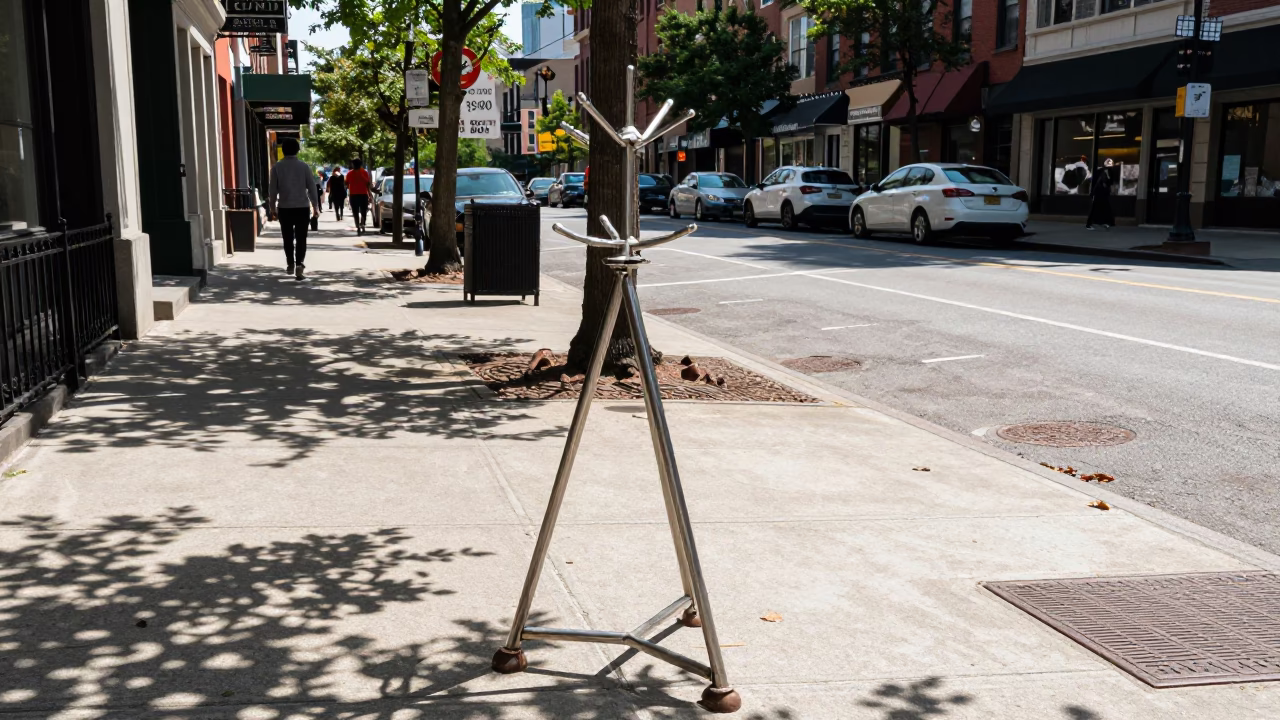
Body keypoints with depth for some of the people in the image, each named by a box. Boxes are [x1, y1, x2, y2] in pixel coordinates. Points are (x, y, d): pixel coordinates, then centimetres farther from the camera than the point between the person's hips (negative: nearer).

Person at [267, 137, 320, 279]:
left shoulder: (277, 167, -1)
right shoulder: (304, 166, -2)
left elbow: (272, 189, 1)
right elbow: (311, 187, 0)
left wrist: (272, 207, 10)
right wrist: (315, 207, 7)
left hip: (284, 208, 1)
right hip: (302, 207, -1)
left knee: (288, 238, 14)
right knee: (301, 238, 0)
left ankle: (290, 264, 23)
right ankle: (299, 264, -15)